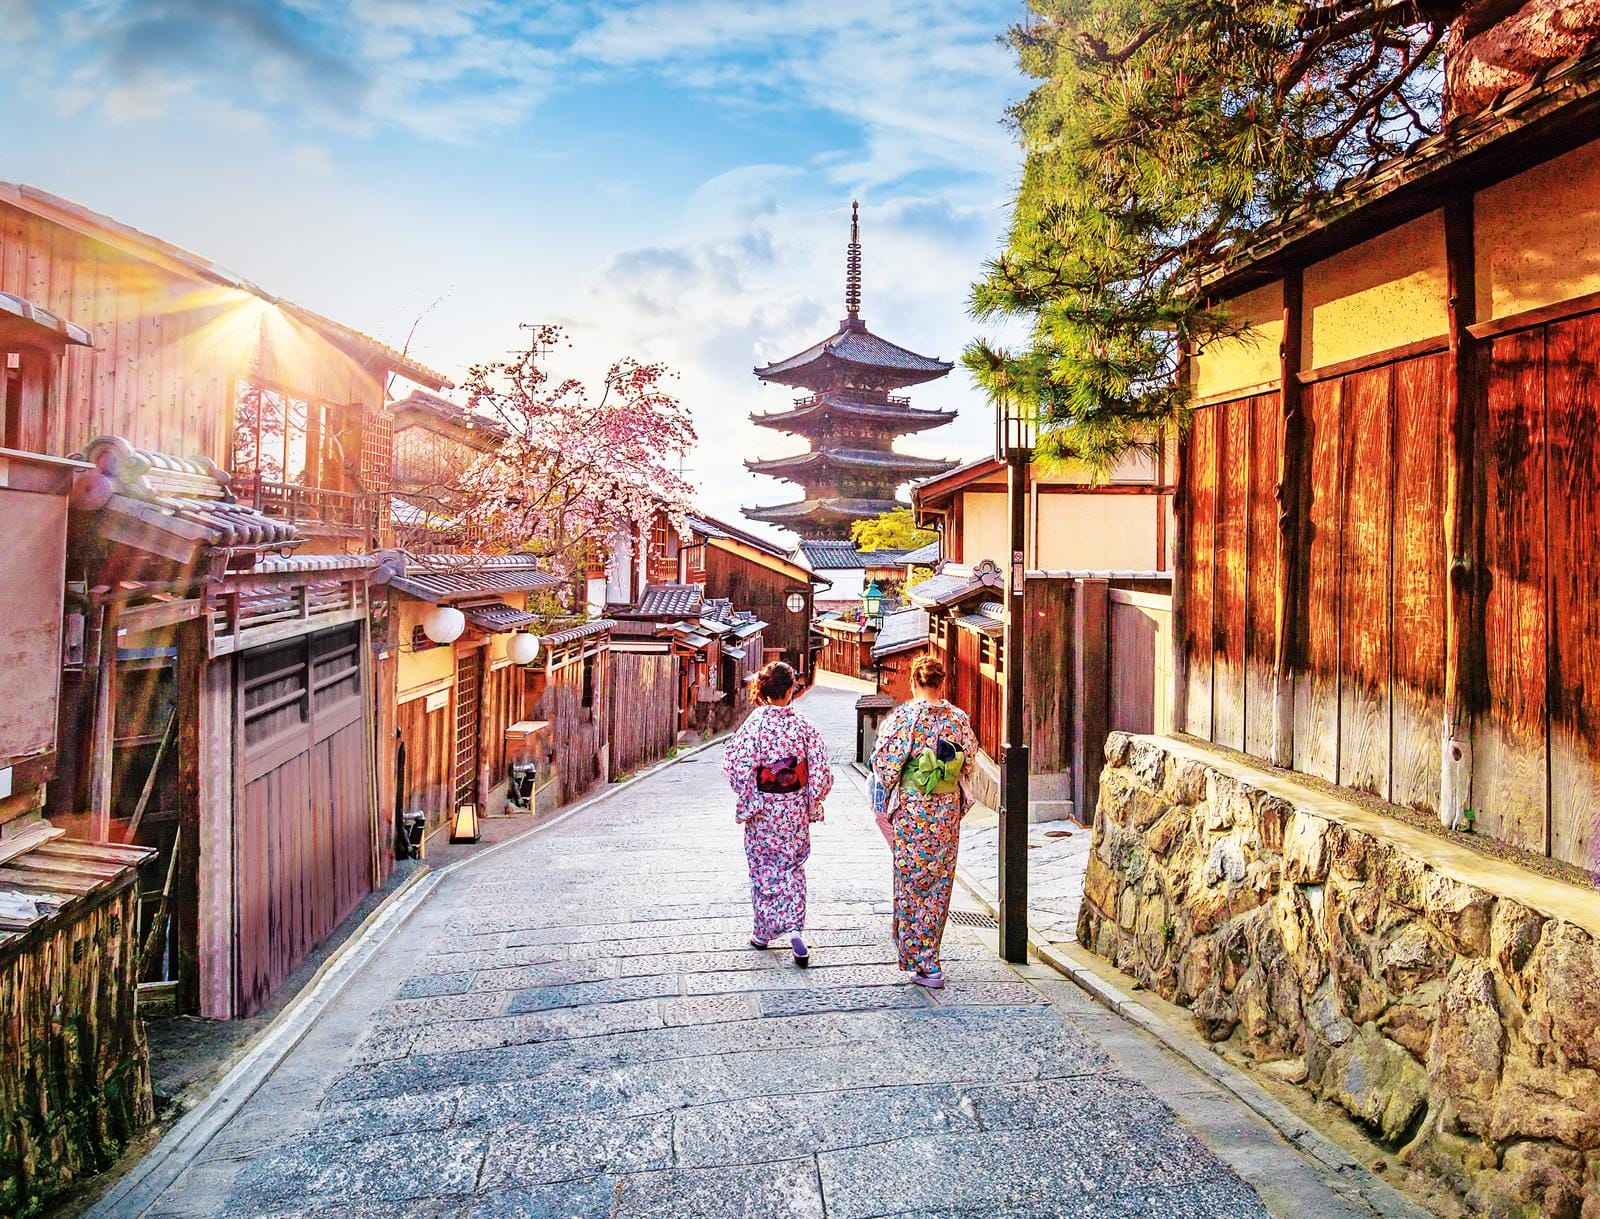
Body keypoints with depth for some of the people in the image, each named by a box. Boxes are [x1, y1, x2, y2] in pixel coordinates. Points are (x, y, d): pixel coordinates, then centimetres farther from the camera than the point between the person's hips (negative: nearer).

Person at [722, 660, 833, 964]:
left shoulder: (754, 723, -14)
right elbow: (820, 771, -6)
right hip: (795, 810, 2)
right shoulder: (803, 725, -8)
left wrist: (747, 802, -1)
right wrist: (811, 805, 6)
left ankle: (763, 933, 25)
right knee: (793, 867, 15)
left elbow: (738, 767, -16)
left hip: (762, 809, -1)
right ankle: (794, 929, 1)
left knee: (763, 868, 14)